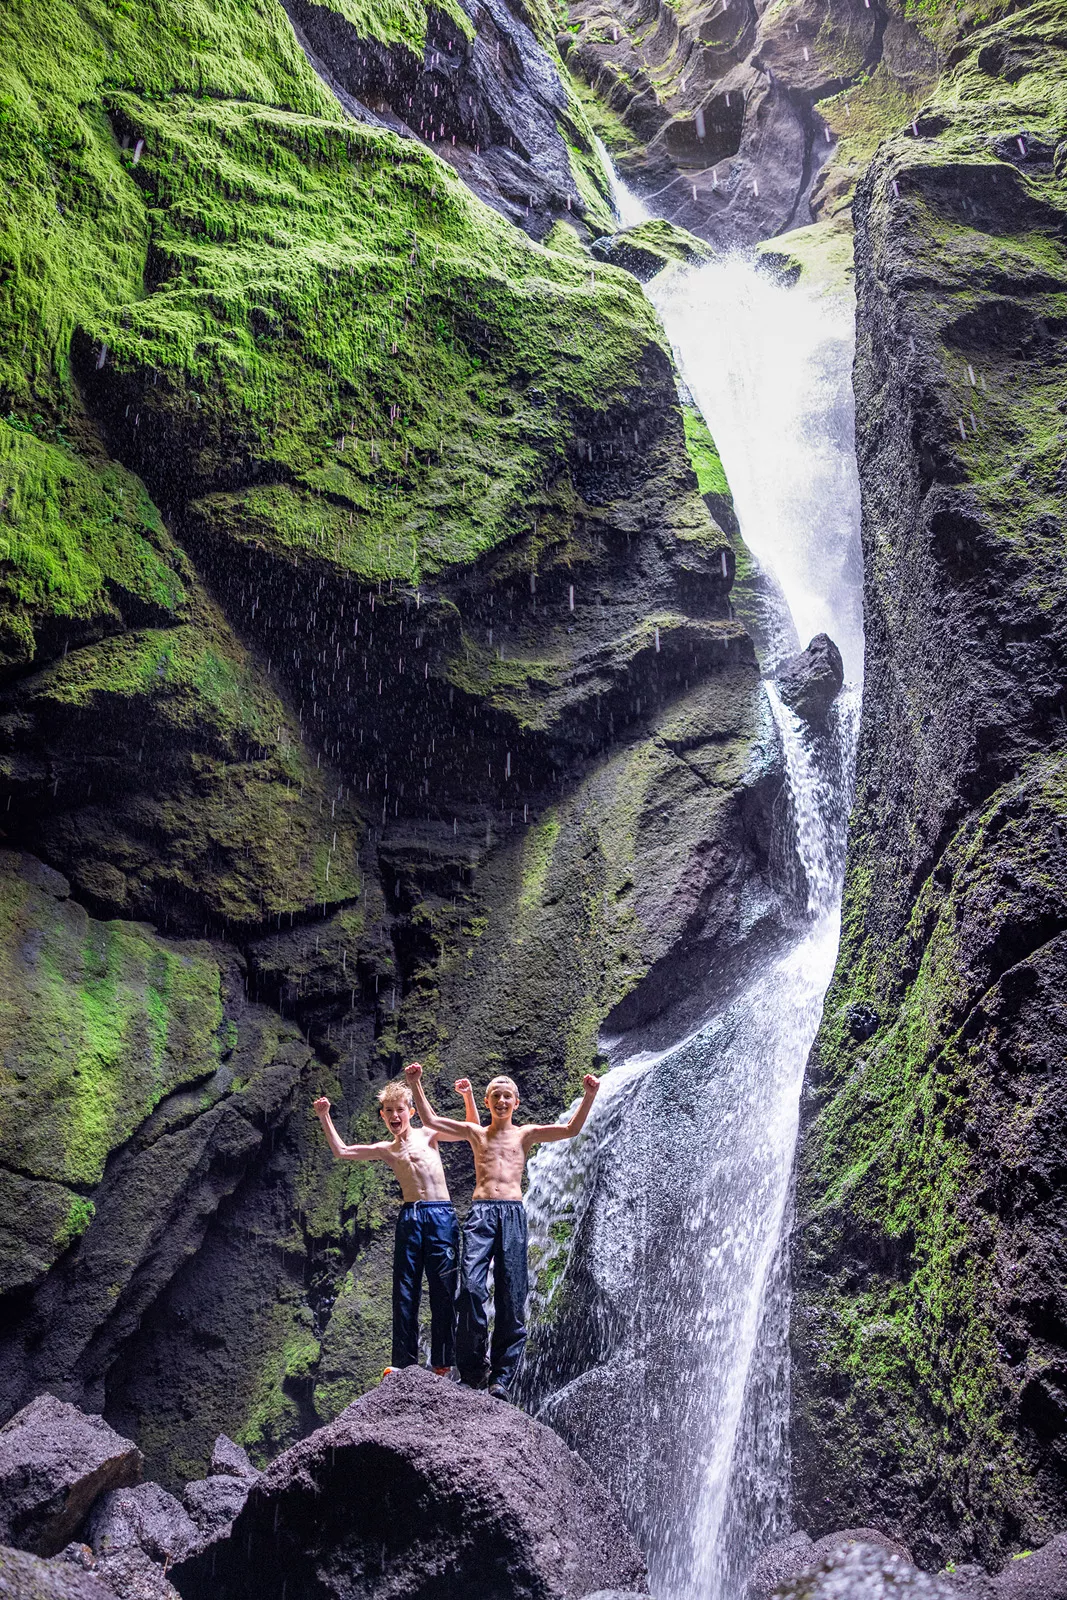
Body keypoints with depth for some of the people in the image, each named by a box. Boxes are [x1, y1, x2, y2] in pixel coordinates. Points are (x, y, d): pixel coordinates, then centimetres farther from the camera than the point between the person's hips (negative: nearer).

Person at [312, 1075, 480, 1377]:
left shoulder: (427, 1135, 11)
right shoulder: (384, 1150, 16)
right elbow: (341, 1151, 13)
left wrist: (468, 1096, -4)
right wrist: (325, 1118, 9)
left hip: (441, 1215, -2)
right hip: (409, 1218, 2)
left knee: (443, 1291, 0)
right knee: (404, 1293, 1)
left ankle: (442, 1363, 6)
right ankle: (404, 1361, 9)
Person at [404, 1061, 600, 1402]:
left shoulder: (525, 1134, 16)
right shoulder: (475, 1132, 18)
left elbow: (572, 1129, 5)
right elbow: (430, 1121, 13)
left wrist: (589, 1096, -7)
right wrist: (416, 1084, 6)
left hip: (513, 1213, 0)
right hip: (481, 1212, 0)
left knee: (511, 1298, -3)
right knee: (471, 1288, -17)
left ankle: (502, 1376, 3)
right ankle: (473, 1368, -4)